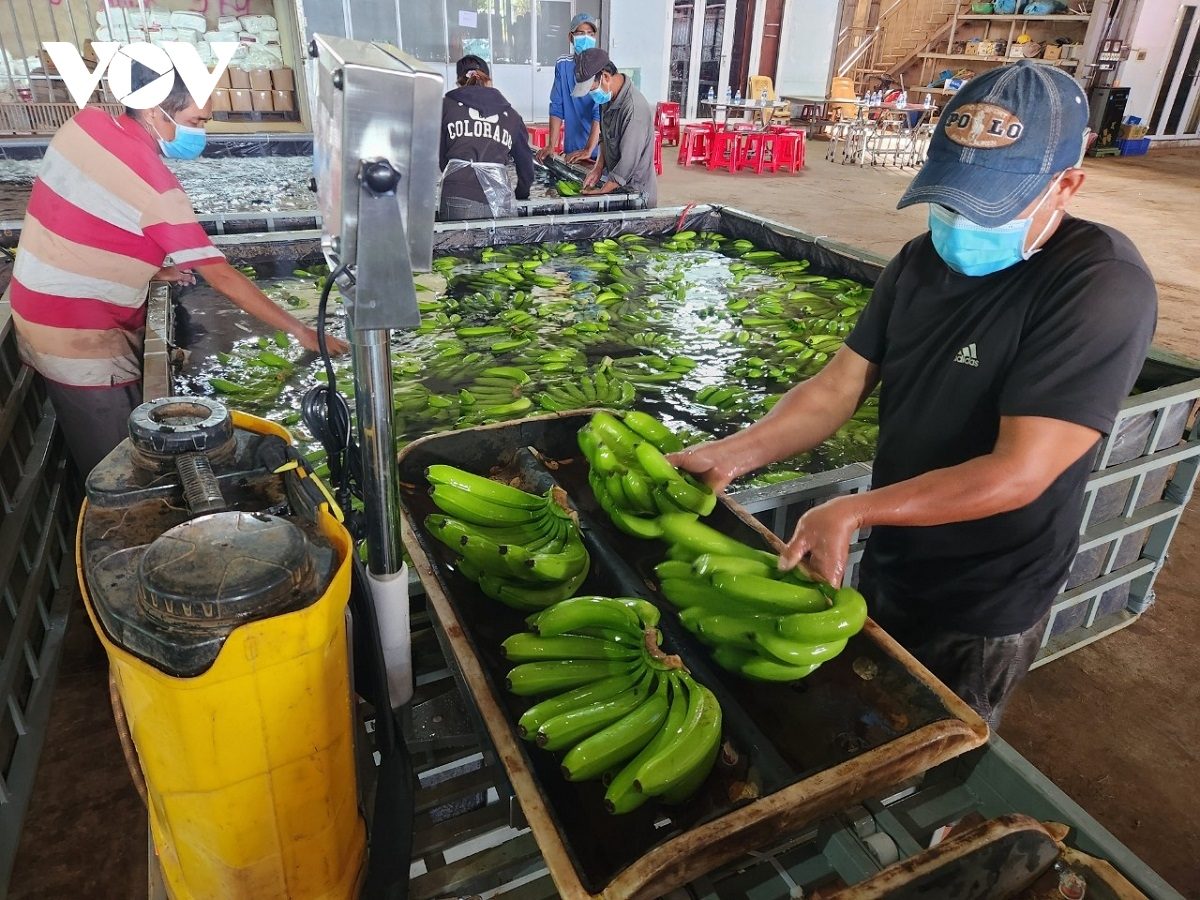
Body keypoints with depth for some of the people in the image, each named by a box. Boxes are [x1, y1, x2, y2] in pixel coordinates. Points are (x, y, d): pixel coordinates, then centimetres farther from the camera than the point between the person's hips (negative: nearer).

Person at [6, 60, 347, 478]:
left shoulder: (85, 123, -1)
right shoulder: (153, 184, -24)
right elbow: (221, 276, -23)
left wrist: (144, 266, 12)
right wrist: (301, 332, -19)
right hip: (82, 342, -8)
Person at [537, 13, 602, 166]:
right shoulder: (562, 65, 5)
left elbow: (601, 113, -17)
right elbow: (557, 108, 5)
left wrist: (588, 150, -23)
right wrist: (551, 145, -2)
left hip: (599, 151, -4)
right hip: (571, 151, 4)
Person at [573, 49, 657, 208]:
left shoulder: (634, 108, -26)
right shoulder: (609, 97, 2)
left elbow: (628, 162, -26)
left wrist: (600, 192, -21)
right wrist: (598, 168, 1)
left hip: (636, 192, -8)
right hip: (616, 184, 8)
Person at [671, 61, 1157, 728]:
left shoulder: (1103, 287, -25)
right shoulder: (923, 259, -3)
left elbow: (1019, 473, -30)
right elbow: (839, 387, -5)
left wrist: (852, 512, -32)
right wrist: (730, 457, -18)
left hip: (982, 611, -6)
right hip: (888, 564, 6)